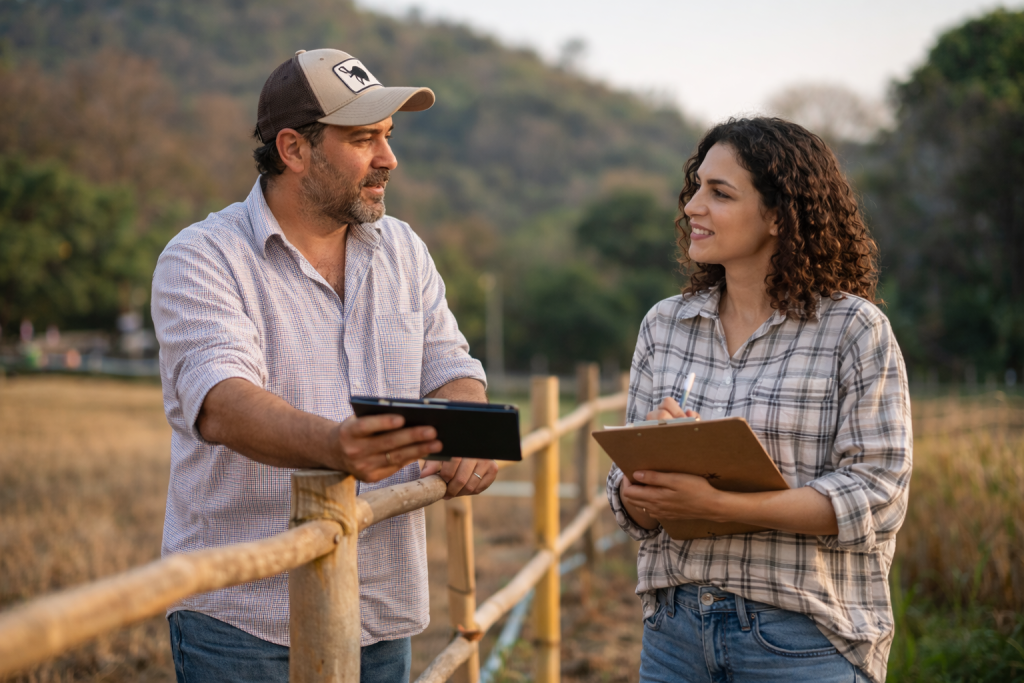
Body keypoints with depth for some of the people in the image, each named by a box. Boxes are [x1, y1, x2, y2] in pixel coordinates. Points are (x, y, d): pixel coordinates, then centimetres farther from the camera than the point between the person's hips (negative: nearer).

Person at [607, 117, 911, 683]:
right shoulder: (664, 324, 7)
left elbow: (878, 495, -14)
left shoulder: (853, 329, -7)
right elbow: (631, 497, 7)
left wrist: (717, 504, -22)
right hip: (676, 628, 4)